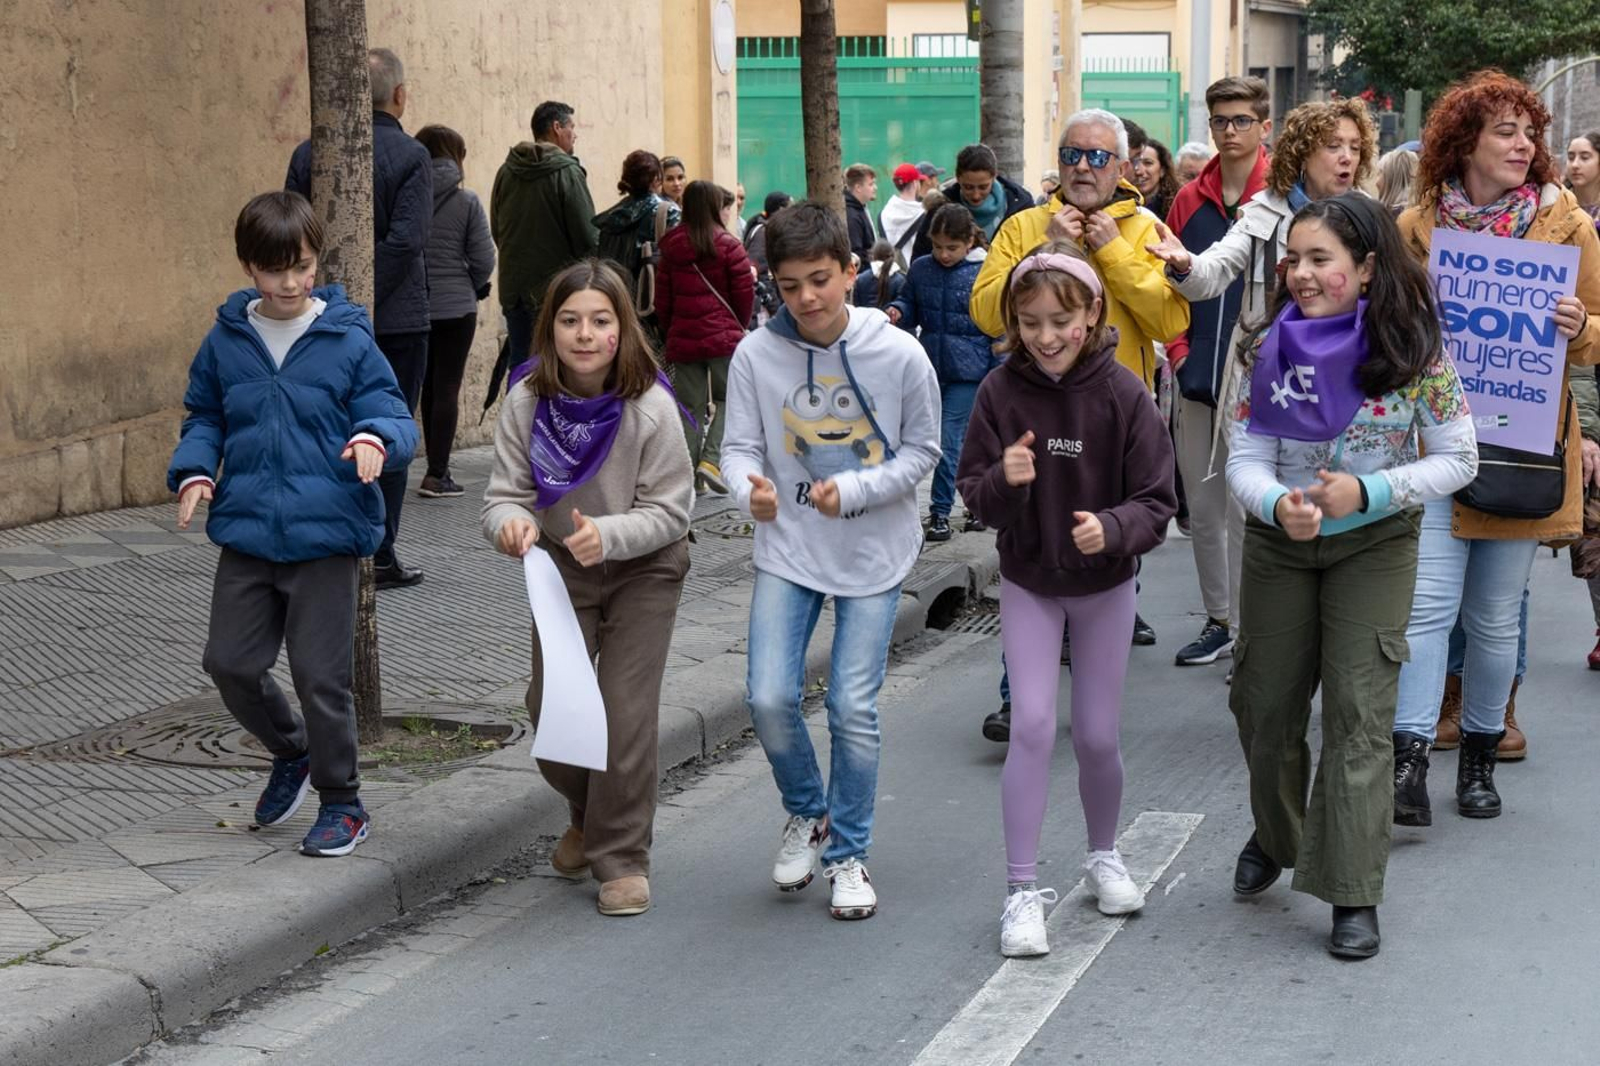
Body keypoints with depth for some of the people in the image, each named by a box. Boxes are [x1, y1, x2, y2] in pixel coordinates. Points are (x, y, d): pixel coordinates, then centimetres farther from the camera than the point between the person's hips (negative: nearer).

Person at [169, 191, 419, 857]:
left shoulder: (348, 340, -6)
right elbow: (204, 417, 15)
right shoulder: (225, 341, 4)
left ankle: (341, 802, 19)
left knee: (320, 676, 0)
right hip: (247, 533, 4)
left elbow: (396, 418, -4)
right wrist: (194, 470, -3)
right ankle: (291, 753, 35)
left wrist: (376, 437, -26)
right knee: (230, 663, 6)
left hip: (328, 535, -4)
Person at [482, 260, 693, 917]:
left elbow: (670, 510, -18)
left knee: (626, 710, -9)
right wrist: (511, 521, -39)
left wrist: (608, 534, -35)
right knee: (549, 701, 0)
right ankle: (587, 814, 30)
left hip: (644, 568, -3)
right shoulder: (528, 401, -16)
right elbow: (505, 493, -15)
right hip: (562, 567, 3)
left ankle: (622, 857, 5)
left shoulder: (650, 406, -23)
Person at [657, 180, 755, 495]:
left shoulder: (671, 248, 5)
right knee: (729, 399, 8)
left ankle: (689, 471, 6)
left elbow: (662, 298, 7)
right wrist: (737, 326, 12)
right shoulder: (728, 245, -7)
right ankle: (712, 459, -9)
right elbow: (745, 292, -5)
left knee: (691, 407, 9)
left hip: (682, 340, 4)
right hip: (723, 338, -4)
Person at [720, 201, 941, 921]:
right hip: (787, 549, 1)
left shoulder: (899, 354, -13)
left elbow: (922, 451, -3)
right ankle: (806, 814, 22)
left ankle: (848, 854, 18)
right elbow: (741, 448, -5)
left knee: (854, 708, -2)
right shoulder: (757, 355, -10)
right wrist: (751, 490, -28)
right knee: (770, 699, -8)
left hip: (875, 553, -1)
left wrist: (852, 491, -18)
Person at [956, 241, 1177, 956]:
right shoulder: (1001, 392, -13)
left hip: (1105, 586, 0)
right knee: (1032, 726, -10)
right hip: (1028, 583, 0)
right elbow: (973, 496, -9)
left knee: (1097, 737, 8)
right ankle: (1022, 891, 0)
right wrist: (1005, 481, -30)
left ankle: (1104, 857, 35)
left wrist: (1111, 529, -34)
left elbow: (1157, 502, -14)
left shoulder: (1122, 395, -17)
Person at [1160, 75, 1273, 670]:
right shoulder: (1189, 202, 9)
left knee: (1248, 510, -3)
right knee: (1202, 509, 12)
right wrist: (1180, 350, 3)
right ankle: (1219, 621, 24)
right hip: (1196, 381, 5)